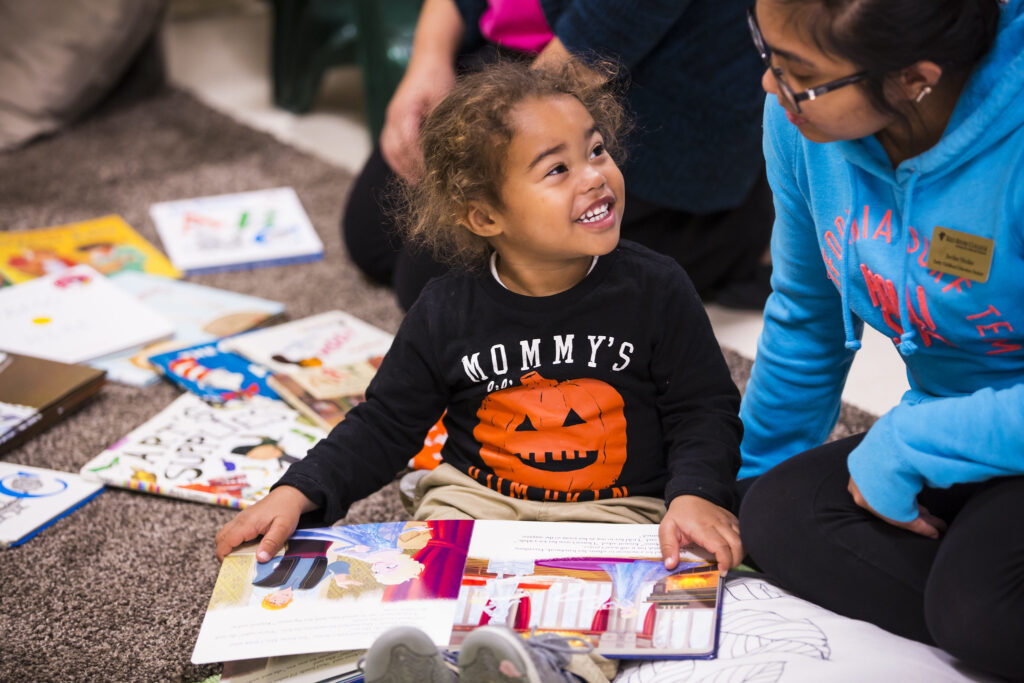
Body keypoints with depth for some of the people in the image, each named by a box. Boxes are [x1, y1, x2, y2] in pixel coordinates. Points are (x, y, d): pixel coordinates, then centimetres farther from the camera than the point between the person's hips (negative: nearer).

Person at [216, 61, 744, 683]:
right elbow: (385, 425, 9)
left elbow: (705, 410, 3)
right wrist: (296, 494, -3)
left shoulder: (656, 289, -4)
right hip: (475, 500, 2)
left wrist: (696, 495, -17)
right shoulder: (448, 312, 0)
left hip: (619, 511, -1)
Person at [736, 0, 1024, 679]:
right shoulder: (803, 117, -7)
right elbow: (807, 319, 10)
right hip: (955, 435, 7)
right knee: (778, 513, -18)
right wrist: (753, 476, 21)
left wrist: (902, 445, -19)